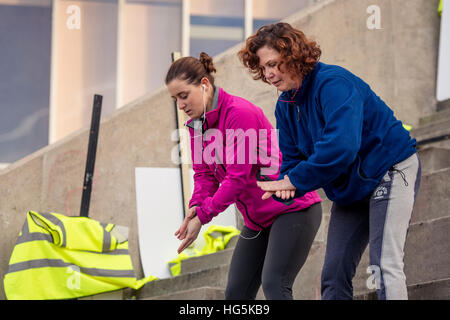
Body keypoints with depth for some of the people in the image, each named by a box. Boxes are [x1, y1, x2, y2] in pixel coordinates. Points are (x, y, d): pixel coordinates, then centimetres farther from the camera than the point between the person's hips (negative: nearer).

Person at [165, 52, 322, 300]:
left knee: (273, 285, -22)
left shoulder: (240, 113, -21)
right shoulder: (197, 124, 6)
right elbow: (204, 173, 5)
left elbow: (238, 177, -23)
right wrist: (196, 206, -15)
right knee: (236, 292, 3)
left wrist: (202, 215, -19)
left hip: (293, 209, -9)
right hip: (258, 219, 9)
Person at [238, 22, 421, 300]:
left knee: (385, 266, -20)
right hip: (351, 187, 9)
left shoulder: (333, 82, -24)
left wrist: (294, 180, -28)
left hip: (391, 170, -9)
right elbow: (292, 157, 6)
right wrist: (286, 185, -19)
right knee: (334, 272, 2)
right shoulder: (286, 105, 4)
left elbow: (341, 145, -35)